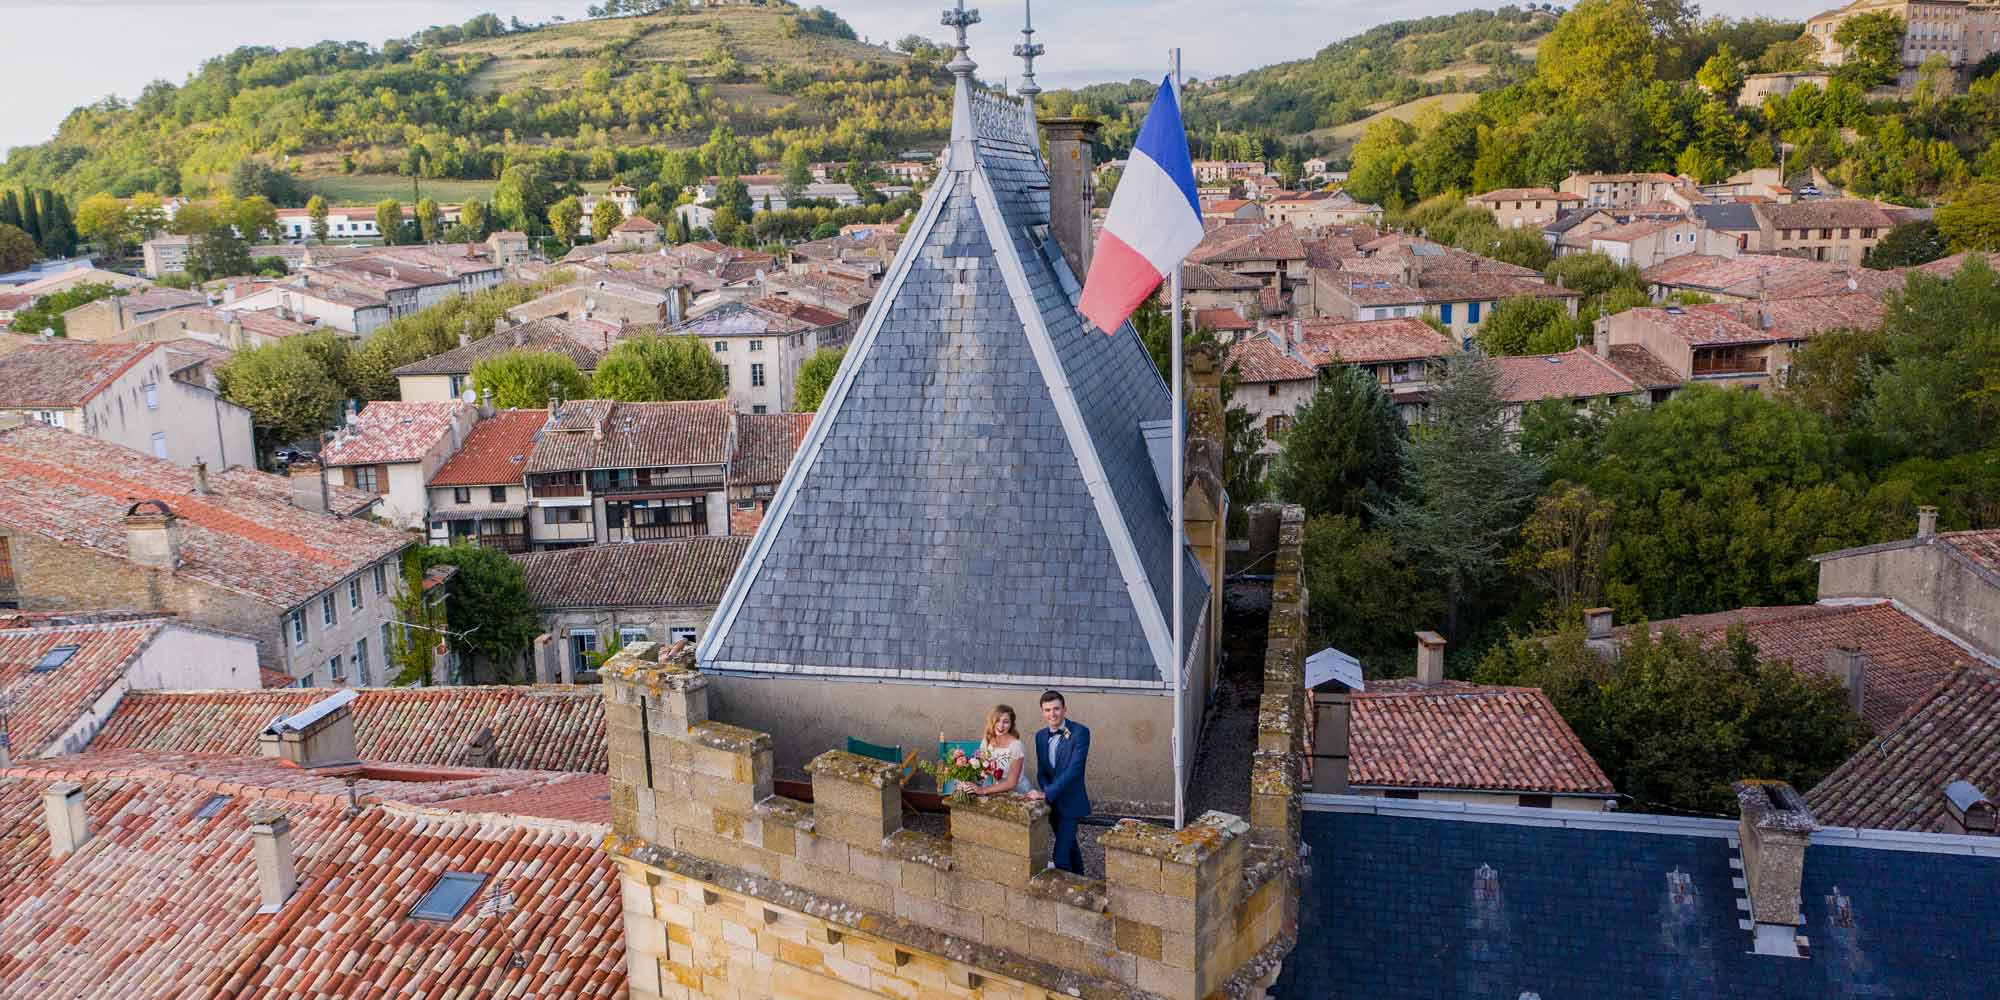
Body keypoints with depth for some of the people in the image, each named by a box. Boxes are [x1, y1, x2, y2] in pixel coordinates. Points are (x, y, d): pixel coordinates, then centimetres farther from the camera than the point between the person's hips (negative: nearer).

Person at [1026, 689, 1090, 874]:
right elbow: (1041, 770, 9)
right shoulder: (1040, 736, 6)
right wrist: (1044, 791, -12)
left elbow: (1074, 769, -24)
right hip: (1051, 803, 6)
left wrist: (1047, 793, -28)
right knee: (1070, 847, 21)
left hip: (1070, 803, -6)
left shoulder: (1080, 732, -16)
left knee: (1061, 854, -11)